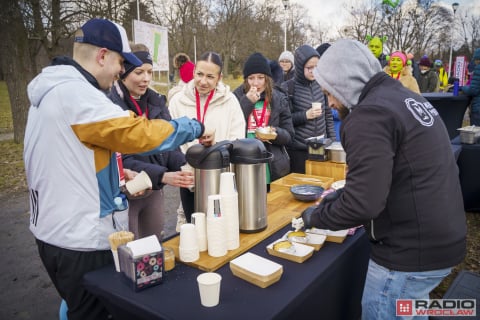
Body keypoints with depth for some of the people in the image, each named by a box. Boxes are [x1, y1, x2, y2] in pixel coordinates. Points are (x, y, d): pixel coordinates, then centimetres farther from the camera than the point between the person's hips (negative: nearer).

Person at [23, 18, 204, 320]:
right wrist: (194, 127, -10)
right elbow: (139, 133, -24)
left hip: (57, 231, 10)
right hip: (80, 240, -10)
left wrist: (117, 173, 8)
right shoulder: (75, 93, -22)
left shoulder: (52, 89, 11)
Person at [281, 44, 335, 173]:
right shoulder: (287, 88, -6)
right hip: (298, 150, -4)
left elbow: (328, 115, 12)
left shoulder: (321, 86, 7)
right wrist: (305, 115, -17)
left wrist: (332, 140, 8)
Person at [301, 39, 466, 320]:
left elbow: (363, 203, -27)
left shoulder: (369, 114, -21)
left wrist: (316, 217, -9)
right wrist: (344, 194, 13)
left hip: (411, 253, -9)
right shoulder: (405, 97, 9)